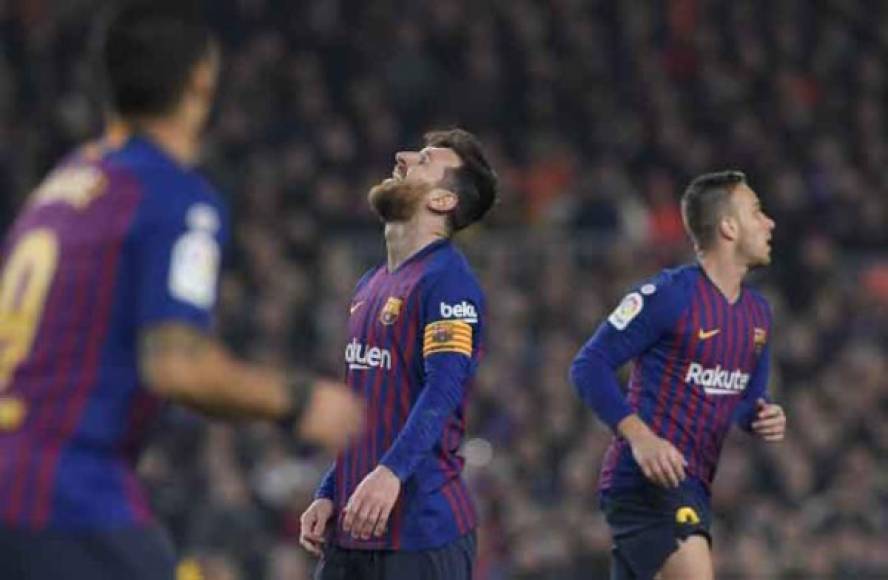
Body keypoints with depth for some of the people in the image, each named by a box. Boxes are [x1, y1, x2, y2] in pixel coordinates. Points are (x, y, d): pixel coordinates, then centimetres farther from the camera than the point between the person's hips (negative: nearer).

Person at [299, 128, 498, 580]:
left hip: (423, 530, -9)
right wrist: (329, 495, 18)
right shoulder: (368, 286, 18)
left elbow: (444, 388, -21)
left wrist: (392, 472, -32)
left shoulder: (448, 279, -9)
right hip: (352, 529, 9)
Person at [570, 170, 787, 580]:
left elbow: (748, 399, 26)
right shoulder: (668, 294, -11)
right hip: (648, 475, -9)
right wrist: (640, 437, -23)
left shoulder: (757, 313, 15)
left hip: (692, 484, 9)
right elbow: (589, 366, -12)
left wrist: (765, 419, 0)